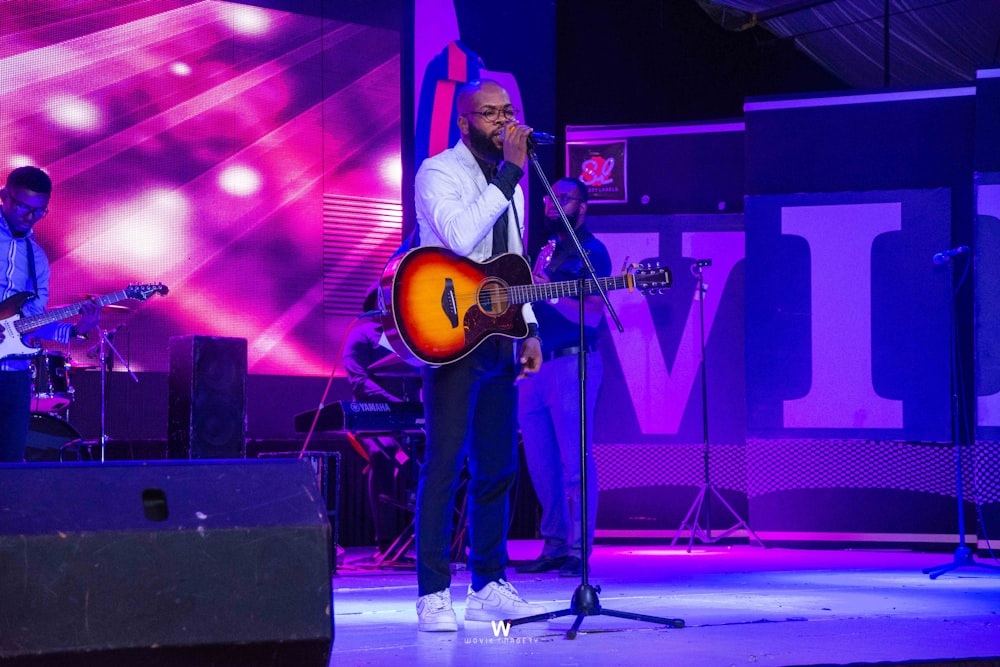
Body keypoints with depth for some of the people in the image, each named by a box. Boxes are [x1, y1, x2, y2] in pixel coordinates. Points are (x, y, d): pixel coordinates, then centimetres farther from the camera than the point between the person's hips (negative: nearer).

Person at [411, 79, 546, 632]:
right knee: (445, 464, -10)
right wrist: (509, 173, -21)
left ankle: (488, 587, 16)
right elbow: (461, 238, -24)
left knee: (498, 466, 9)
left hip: (499, 334, 8)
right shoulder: (438, 172, -7)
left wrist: (529, 328, 13)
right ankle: (434, 596, -8)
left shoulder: (508, 183, 18)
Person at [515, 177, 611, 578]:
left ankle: (578, 549, -6)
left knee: (573, 459, -8)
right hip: (535, 364, 8)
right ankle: (555, 545, 15)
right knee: (540, 461, 8)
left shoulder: (592, 252, -3)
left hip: (572, 363, -8)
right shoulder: (545, 252, 20)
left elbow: (593, 315, -12)